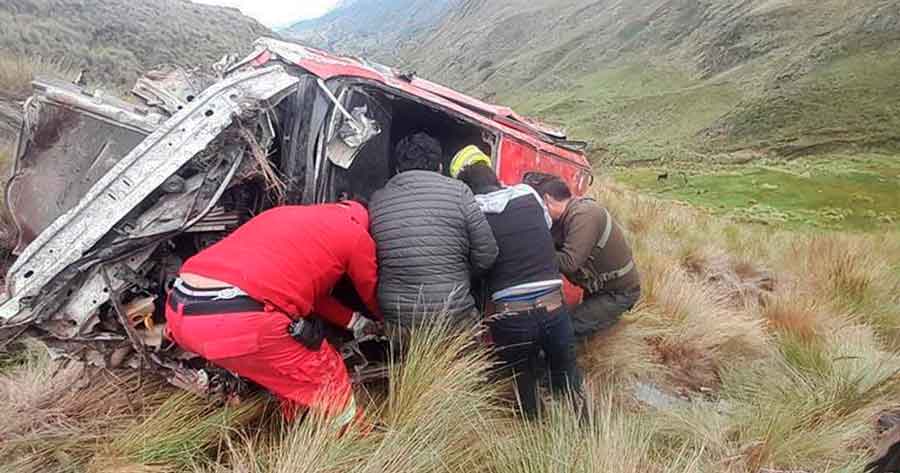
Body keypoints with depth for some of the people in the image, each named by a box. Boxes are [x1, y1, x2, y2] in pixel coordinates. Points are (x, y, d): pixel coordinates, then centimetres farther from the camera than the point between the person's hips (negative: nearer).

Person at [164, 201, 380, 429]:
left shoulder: (285, 214, 30)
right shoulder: (355, 233, 9)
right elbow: (371, 292, 27)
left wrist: (354, 321, 44)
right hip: (239, 321, -8)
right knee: (328, 382, 14)